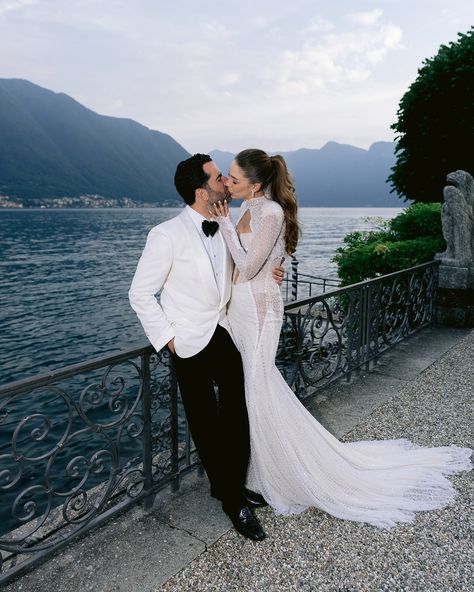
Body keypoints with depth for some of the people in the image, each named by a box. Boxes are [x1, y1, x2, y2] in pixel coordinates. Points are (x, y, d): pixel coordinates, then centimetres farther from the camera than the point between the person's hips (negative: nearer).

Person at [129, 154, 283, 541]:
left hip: (226, 337, 5)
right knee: (206, 425, 11)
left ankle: (233, 487, 31)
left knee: (239, 418, 8)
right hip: (191, 346, -5)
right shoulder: (167, 236, -15)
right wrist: (168, 337, -11)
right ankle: (230, 495, 31)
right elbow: (140, 294, -9)